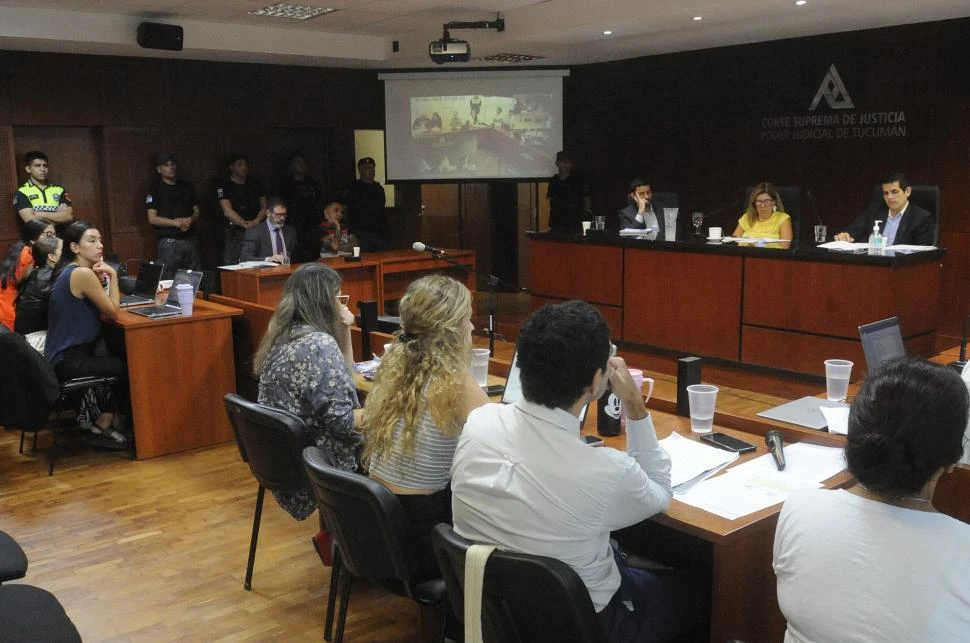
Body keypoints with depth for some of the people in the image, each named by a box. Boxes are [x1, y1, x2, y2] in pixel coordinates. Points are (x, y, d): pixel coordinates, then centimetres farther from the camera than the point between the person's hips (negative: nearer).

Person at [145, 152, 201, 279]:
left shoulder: (187, 187, 14)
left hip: (191, 239, 4)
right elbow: (152, 218, -7)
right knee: (169, 281, -4)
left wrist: (191, 220, -8)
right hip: (169, 242, -4)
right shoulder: (155, 190, 0)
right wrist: (177, 223, -14)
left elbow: (196, 211, 15)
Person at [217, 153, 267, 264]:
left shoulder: (255, 184, 15)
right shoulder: (224, 187, 3)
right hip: (235, 233, -3)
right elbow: (228, 211, -7)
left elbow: (264, 207, 12)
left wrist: (256, 222, -6)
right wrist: (245, 224, -16)